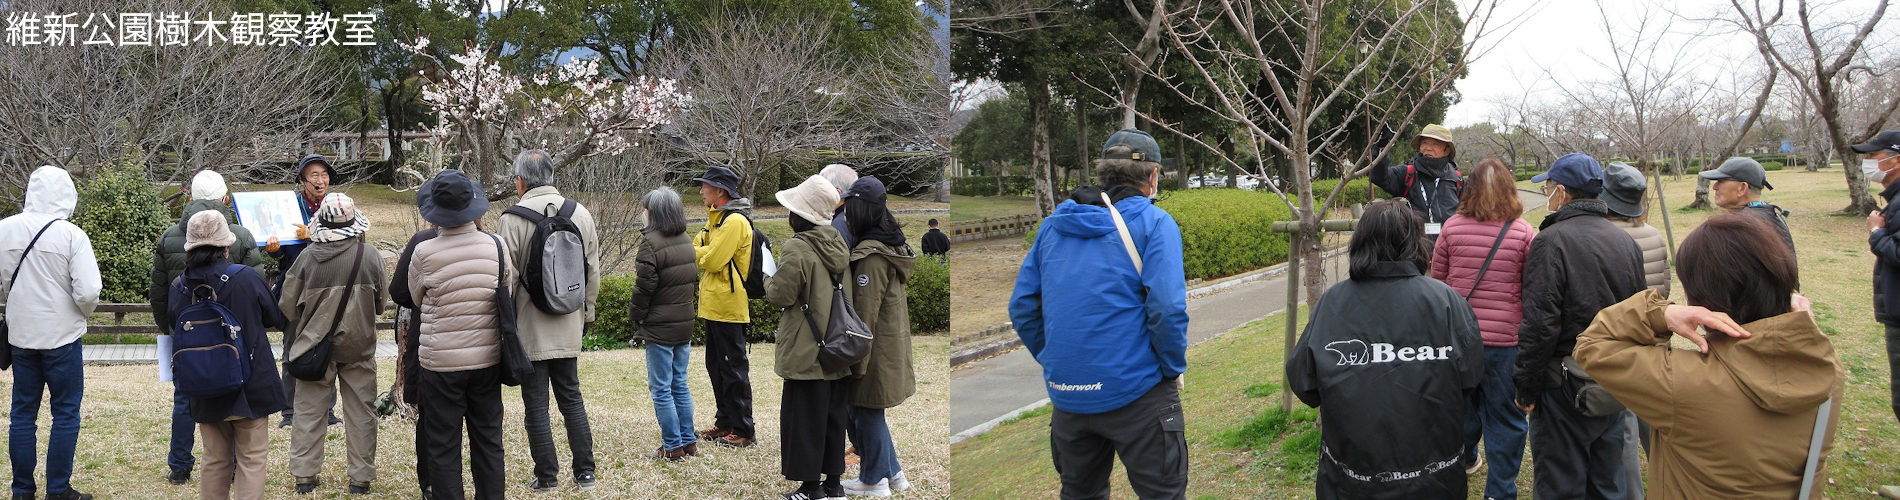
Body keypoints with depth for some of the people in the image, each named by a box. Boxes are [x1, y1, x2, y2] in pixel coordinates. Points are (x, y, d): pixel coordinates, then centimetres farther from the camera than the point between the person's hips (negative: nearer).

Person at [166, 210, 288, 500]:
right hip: (251, 387, -4)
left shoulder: (178, 288, -5)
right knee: (251, 460, 3)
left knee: (215, 461, 16)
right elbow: (277, 319, 0)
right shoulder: (247, 278, -15)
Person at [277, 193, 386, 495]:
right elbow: (381, 302, 0)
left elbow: (288, 306, -4)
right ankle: (361, 479, 13)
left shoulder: (308, 256, -11)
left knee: (309, 410, 12)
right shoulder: (370, 255, -11)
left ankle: (304, 476, 16)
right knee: (360, 413, 9)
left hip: (315, 344, 0)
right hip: (359, 345, 0)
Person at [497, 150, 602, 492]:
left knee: (536, 405, 5)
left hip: (530, 330, -4)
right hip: (568, 328, 4)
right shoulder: (581, 213, 2)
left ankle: (547, 477, 12)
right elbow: (593, 273, 8)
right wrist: (586, 313, 19)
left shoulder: (514, 218, -13)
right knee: (572, 399, 14)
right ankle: (585, 473, 15)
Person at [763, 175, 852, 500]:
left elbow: (781, 296, -14)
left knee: (805, 418, 3)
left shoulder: (796, 249, -18)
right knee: (834, 415, 14)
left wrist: (768, 280, 5)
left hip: (807, 352, -7)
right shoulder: (838, 244, 6)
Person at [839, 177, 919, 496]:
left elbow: (865, 313, -21)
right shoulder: (891, 246, 7)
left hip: (875, 348, -9)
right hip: (892, 345, 9)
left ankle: (873, 480, 18)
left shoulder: (870, 256, -21)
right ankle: (892, 472, 28)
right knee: (871, 411, 20)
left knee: (865, 412, 5)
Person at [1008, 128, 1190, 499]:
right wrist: (1174, 370, -3)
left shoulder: (1054, 224, 8)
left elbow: (1021, 307, 7)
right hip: (1135, 393, -5)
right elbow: (1167, 308, -17)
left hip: (1066, 395, 5)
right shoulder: (1154, 222, -6)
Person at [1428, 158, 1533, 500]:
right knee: (1503, 414, 7)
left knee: (1463, 401, 22)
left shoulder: (1452, 227, -3)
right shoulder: (1524, 233, -7)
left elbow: (1436, 280, 7)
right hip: (1504, 339, -3)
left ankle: (1464, 459, 43)